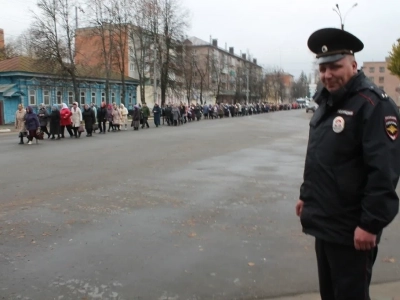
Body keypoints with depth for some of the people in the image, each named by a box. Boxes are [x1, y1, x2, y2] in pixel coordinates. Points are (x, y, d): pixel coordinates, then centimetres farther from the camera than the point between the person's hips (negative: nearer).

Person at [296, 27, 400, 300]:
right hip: (325, 221, 9)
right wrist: (307, 195, 20)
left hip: (351, 228, -8)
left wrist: (371, 224, -23)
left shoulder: (373, 104, -18)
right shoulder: (328, 103, 11)